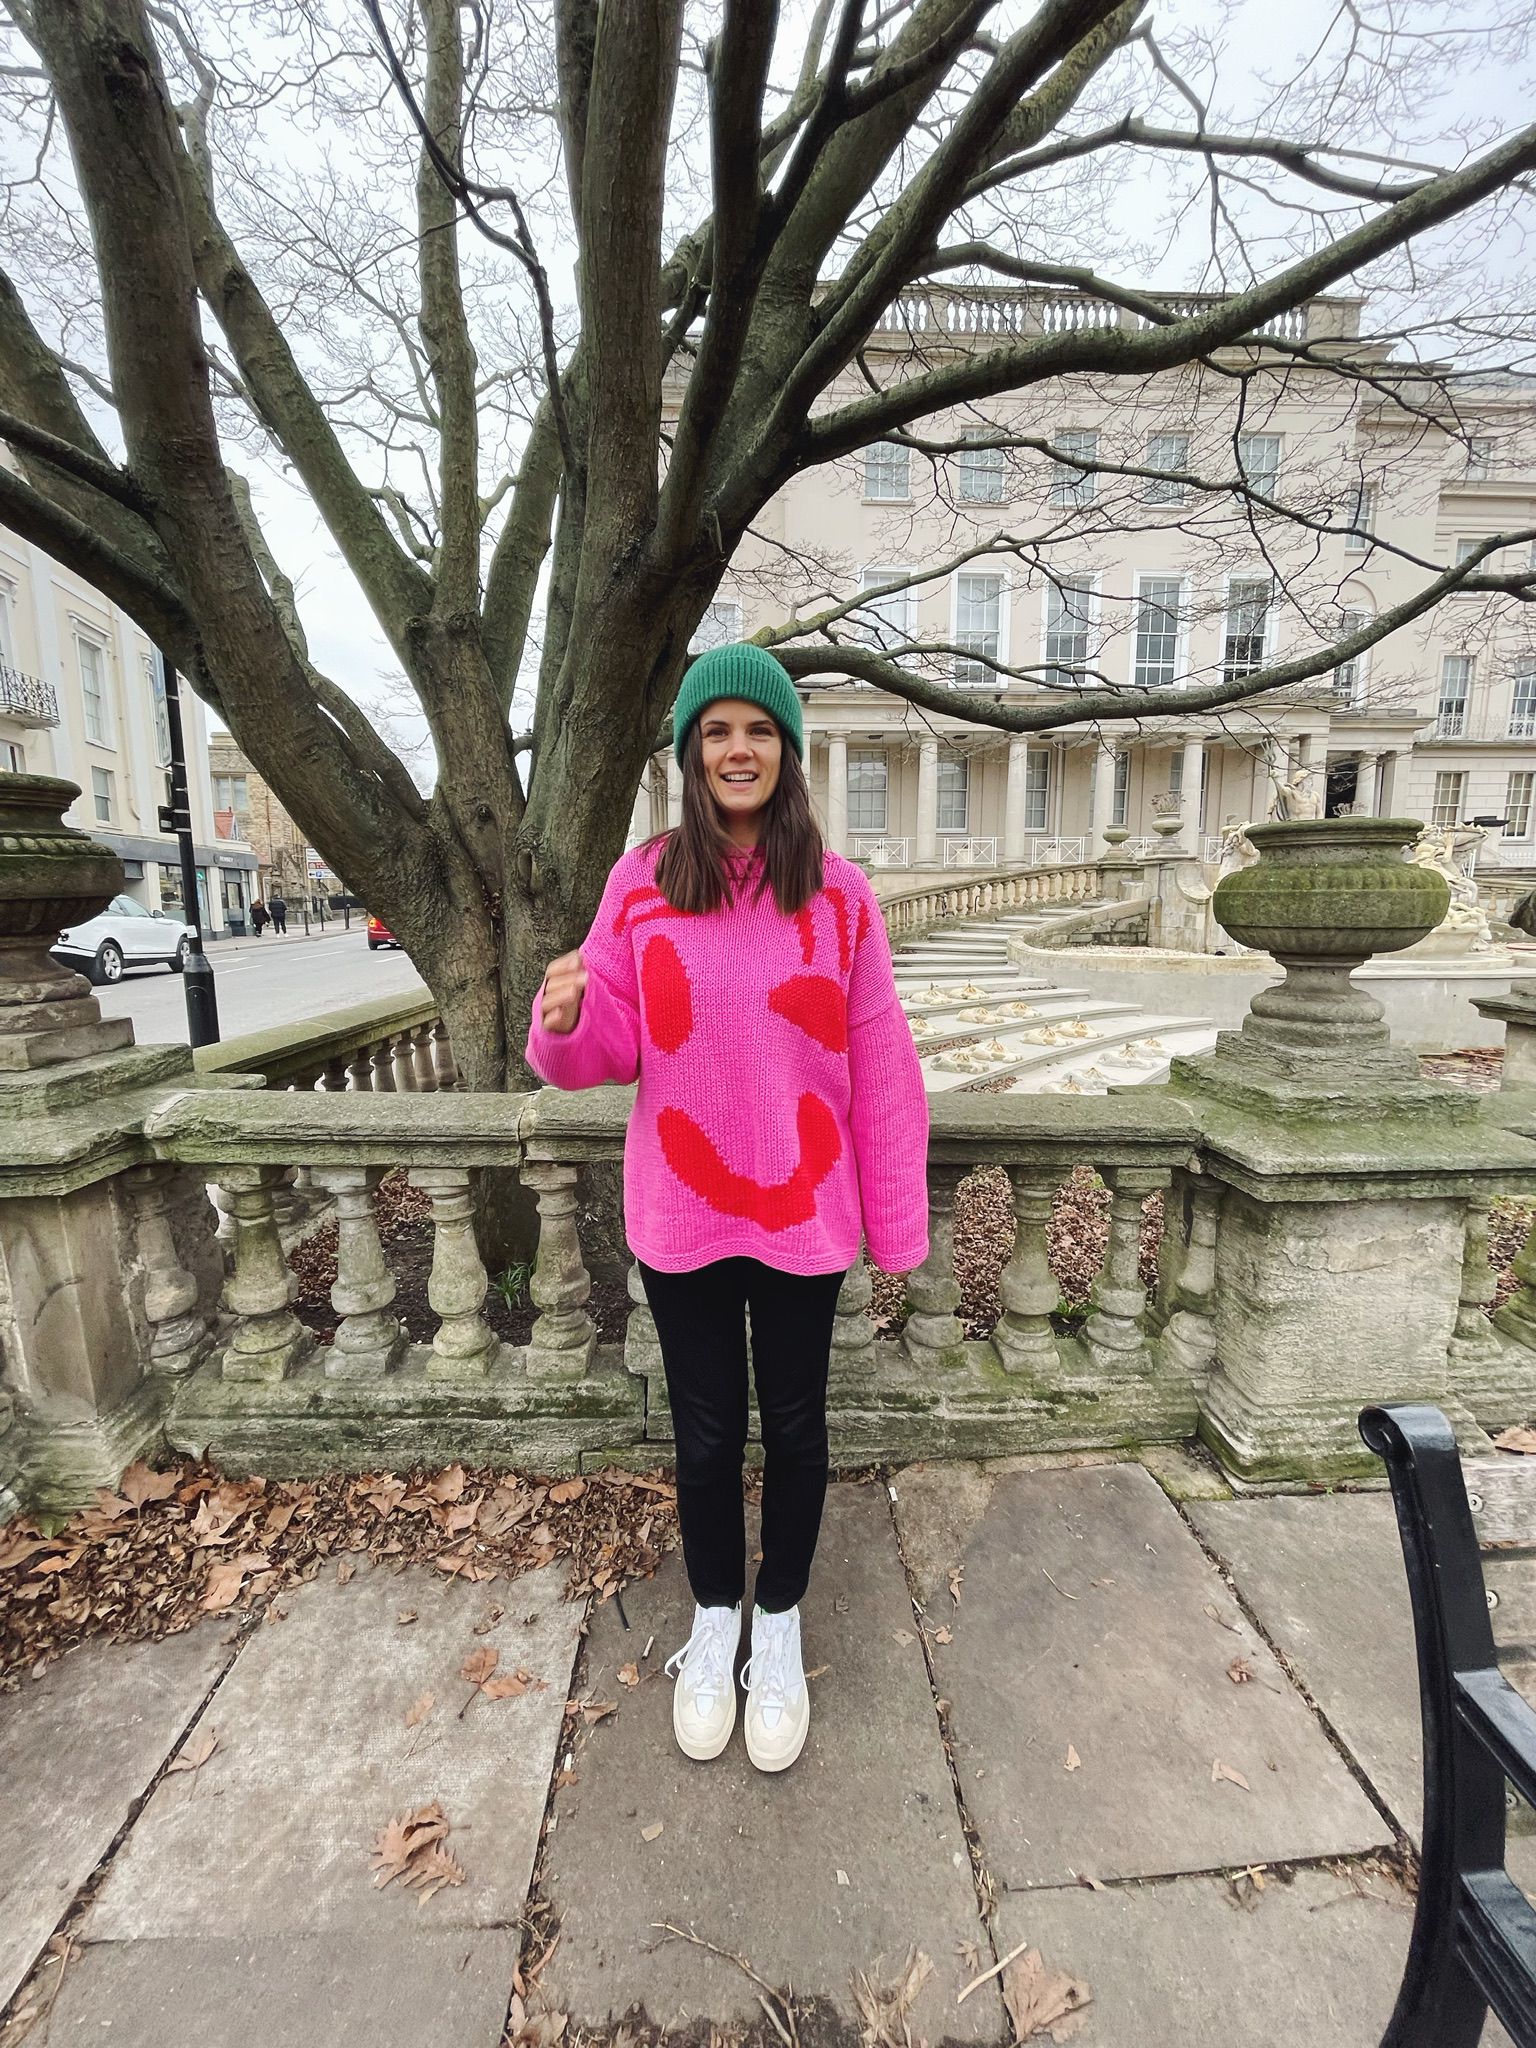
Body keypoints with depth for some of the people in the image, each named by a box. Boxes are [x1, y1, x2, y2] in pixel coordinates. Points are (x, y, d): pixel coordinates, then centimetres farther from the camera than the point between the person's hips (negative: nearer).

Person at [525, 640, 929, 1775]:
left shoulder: (838, 888, -5)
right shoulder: (640, 881, -3)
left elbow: (879, 1063, -4)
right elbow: (616, 1044, -1)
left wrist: (897, 1219, -2)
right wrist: (568, 1021, -24)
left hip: (804, 1214, 0)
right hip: (681, 1214, 1)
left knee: (794, 1426, 18)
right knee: (707, 1433, 18)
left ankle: (780, 1628, 45)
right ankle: (714, 1621, 46)